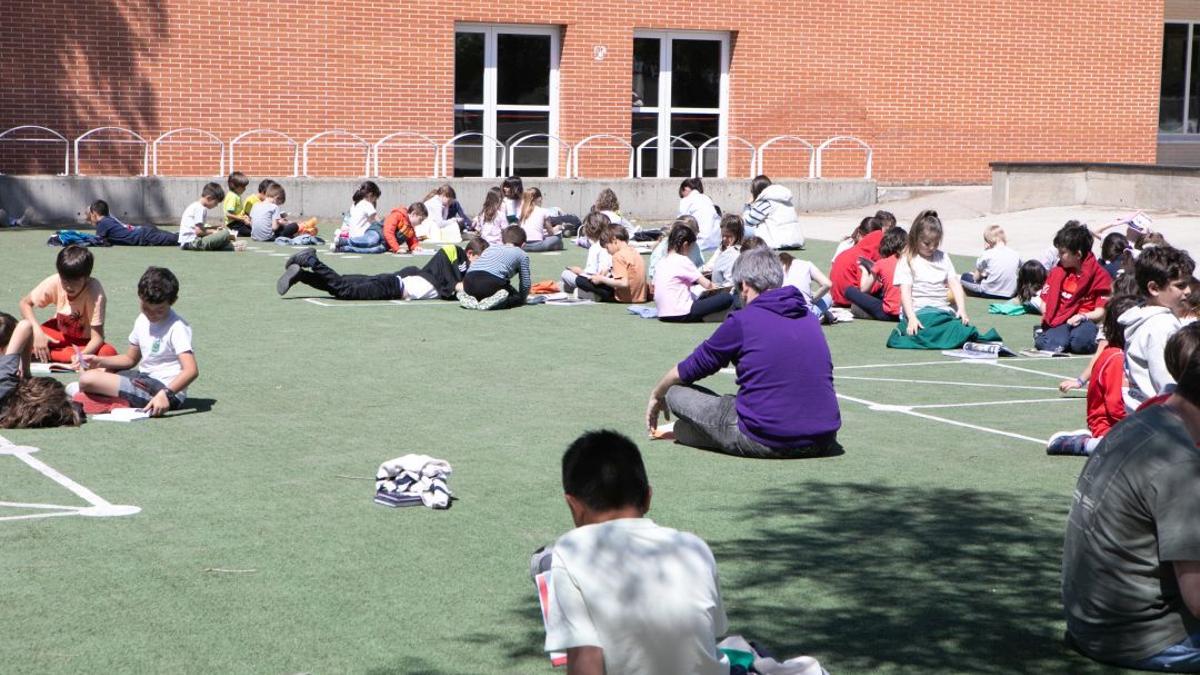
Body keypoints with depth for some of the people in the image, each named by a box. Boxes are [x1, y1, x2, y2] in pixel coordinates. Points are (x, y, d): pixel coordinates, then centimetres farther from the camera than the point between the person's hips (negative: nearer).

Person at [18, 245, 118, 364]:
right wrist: (37, 332, -24)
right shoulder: (54, 283, -21)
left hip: (85, 341, -2)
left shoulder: (94, 291, -29)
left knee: (109, 353, -36)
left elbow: (97, 337, -30)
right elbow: (25, 303, -8)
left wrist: (82, 355, -50)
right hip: (60, 332, 2)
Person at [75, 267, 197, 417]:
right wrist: (99, 361, 5)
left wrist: (165, 394, -40)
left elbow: (191, 370, -27)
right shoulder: (142, 320, 10)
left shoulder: (177, 327, -16)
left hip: (164, 387, -10)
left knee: (88, 380, -23)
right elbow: (131, 358, 22)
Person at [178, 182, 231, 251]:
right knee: (225, 233, -22)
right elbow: (199, 231, -17)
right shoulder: (200, 208, -10)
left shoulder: (195, 206, 22)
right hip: (192, 242, -11)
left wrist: (215, 229, 15)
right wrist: (213, 232, -1)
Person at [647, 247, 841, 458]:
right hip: (823, 442, 5)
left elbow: (686, 371, 10)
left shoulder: (741, 321, -4)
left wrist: (656, 395, 31)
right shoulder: (809, 317, 11)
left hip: (766, 442, -5)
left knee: (676, 392, 7)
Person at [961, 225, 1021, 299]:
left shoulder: (987, 254, -8)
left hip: (989, 293, -2)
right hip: (1009, 295, 2)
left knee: (965, 276, 18)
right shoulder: (1015, 255, 0)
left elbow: (976, 277, -1)